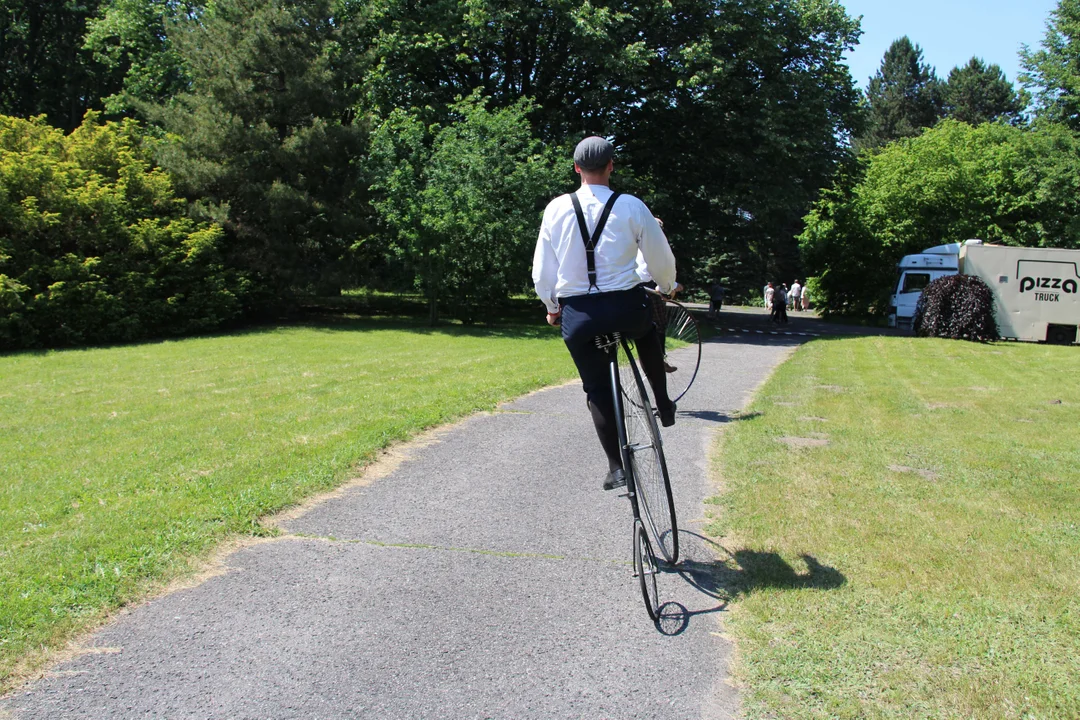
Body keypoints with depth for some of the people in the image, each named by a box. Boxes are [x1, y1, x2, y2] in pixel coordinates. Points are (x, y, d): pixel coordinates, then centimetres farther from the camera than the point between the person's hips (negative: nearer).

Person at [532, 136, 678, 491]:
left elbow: (542, 270, 7)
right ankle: (663, 405, 31)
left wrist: (552, 306, 23)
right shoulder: (631, 206, -3)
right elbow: (661, 259, 7)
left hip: (577, 314, 1)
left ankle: (616, 466, 12)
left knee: (596, 389, 14)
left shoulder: (557, 208, 2)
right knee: (648, 333, 34)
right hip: (626, 306, -1)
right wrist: (668, 287, 28)